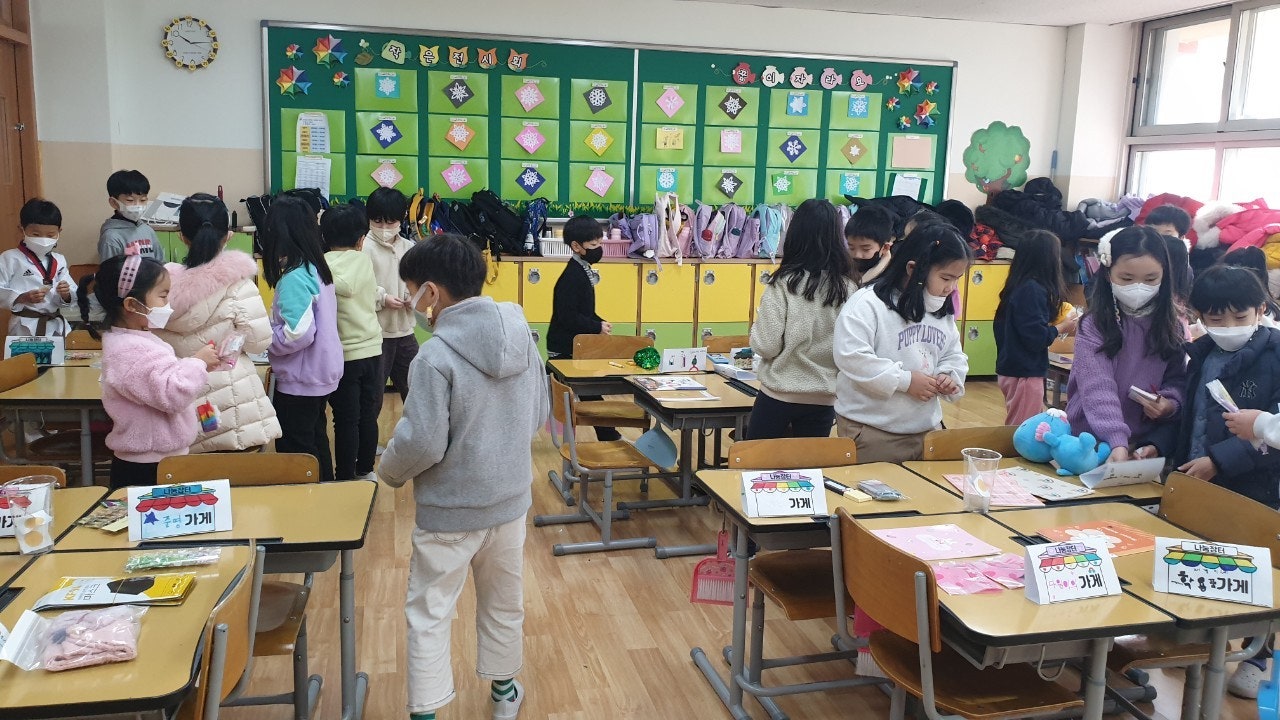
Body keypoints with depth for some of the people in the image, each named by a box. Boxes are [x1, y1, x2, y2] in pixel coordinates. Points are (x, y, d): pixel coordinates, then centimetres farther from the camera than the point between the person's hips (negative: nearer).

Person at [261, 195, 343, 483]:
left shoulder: (293, 278, -21)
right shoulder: (317, 268, 5)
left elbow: (298, 334, -27)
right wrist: (271, 325, 7)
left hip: (300, 381, -9)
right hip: (320, 374, 9)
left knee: (295, 452, 2)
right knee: (316, 441, 21)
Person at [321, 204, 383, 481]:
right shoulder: (364, 260, 0)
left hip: (343, 354, -3)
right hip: (372, 349, 3)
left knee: (346, 420, 5)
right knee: (368, 415, 15)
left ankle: (346, 478, 12)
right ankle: (365, 471, 29)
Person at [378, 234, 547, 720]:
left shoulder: (436, 356, -23)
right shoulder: (522, 337, -3)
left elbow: (422, 443, -21)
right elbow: (539, 416, 7)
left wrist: (389, 472, -1)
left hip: (451, 509, -6)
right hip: (511, 498, 6)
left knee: (429, 614, 11)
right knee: (504, 602, 23)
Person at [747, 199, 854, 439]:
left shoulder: (785, 282, -13)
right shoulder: (848, 287, -4)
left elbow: (767, 346, -13)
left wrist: (757, 326, 6)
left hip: (780, 394, -3)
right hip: (824, 399, 3)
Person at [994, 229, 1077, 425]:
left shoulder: (1018, 286, 8)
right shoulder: (1032, 290, -18)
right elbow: (1036, 337, -23)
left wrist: (1054, 326, 11)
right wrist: (1062, 328, -7)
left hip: (1011, 370, 9)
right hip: (1025, 373, -9)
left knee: (1016, 430, 19)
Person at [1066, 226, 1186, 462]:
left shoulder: (1169, 325, 6)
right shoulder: (1094, 325, -8)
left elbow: (1178, 377, 12)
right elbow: (1098, 387, -18)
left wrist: (1170, 403, -10)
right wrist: (1117, 441, -29)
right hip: (1095, 440, -3)